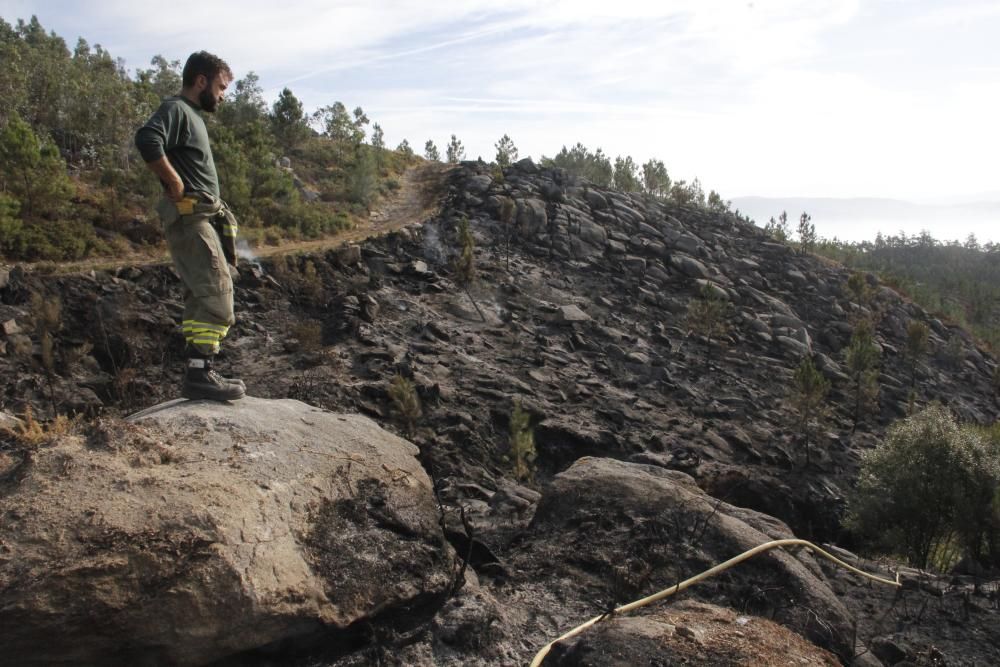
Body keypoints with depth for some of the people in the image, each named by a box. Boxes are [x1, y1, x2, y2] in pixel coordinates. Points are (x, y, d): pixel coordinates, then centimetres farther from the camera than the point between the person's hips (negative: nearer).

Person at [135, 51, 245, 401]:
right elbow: (147, 139, -28)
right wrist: (175, 184, -21)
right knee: (217, 293, -15)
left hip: (202, 218, 10)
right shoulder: (176, 109, -8)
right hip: (189, 218, -10)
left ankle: (199, 372, 15)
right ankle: (199, 374, -15)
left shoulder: (192, 115, 22)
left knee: (201, 297, 10)